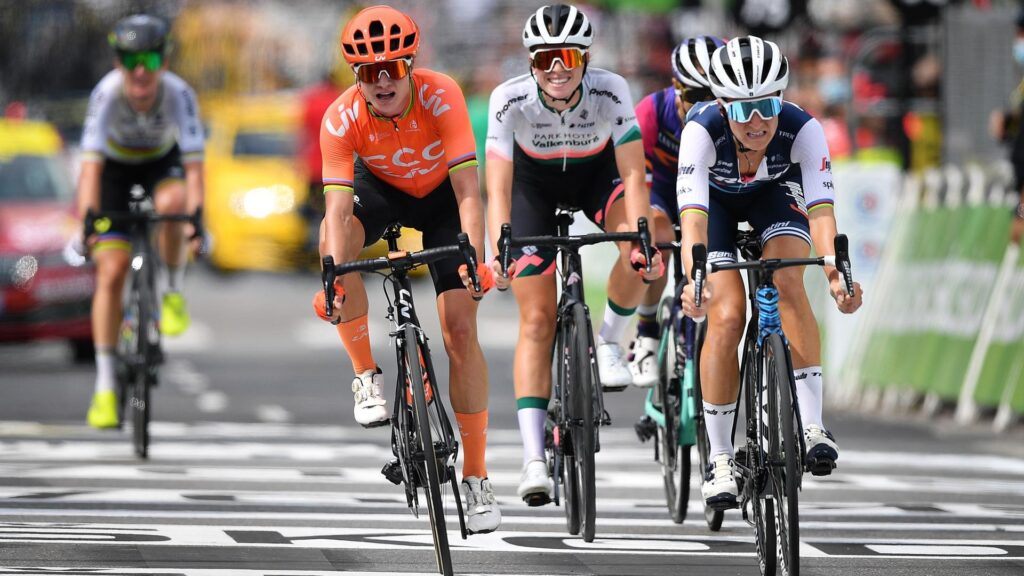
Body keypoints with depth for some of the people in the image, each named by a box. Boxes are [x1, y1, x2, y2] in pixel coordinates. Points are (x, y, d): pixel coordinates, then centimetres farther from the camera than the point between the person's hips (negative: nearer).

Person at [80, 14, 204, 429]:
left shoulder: (179, 94, -31)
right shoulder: (106, 95, -32)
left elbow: (193, 164, -36)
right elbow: (90, 164, -39)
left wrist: (196, 217, -50)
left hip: (162, 163, 0)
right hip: (116, 167, 0)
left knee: (171, 204, -37)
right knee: (111, 273, -11)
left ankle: (173, 291, -9)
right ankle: (105, 387, -5)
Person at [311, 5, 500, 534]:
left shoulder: (441, 96, -34)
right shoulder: (342, 118, -30)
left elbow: (467, 188, -38)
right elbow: (338, 208, -37)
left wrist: (475, 260, -51)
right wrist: (334, 277, -52)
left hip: (440, 194, -1)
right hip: (380, 187, 1)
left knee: (460, 327, -11)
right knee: (335, 238, -33)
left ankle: (476, 476, -3)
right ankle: (366, 375, -13)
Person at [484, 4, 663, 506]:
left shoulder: (610, 92, -30)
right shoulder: (510, 100, -31)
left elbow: (633, 174, -34)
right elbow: (498, 185, -35)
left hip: (596, 173, 1)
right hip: (534, 183, -1)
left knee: (643, 248, -32)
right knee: (537, 320, -9)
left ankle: (609, 341, -4)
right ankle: (533, 458, -11)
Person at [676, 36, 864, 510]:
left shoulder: (802, 130, -34)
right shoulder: (703, 131, -37)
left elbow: (820, 209, -41)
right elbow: (693, 215, -45)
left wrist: (835, 271, -59)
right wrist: (693, 278, -61)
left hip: (775, 193, 1)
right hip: (716, 199, -1)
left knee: (788, 283, -28)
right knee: (727, 317, -18)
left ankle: (812, 425, -27)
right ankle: (720, 457, -6)